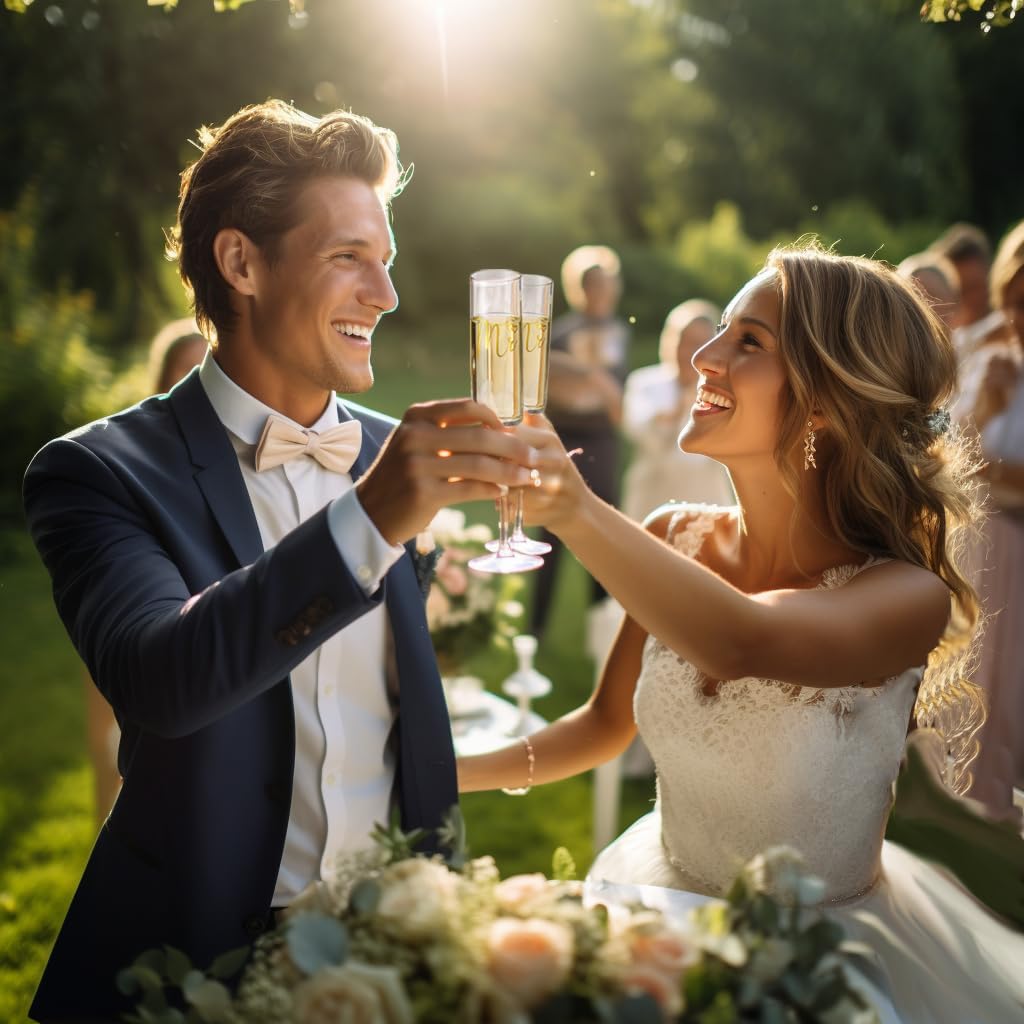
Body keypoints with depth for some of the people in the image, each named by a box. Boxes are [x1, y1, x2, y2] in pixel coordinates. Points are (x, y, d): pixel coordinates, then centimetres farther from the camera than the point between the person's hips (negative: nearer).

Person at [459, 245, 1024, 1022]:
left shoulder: (906, 595, -25)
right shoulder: (674, 541, -10)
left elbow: (741, 643, -46)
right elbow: (609, 721, 2)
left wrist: (572, 508, -52)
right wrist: (454, 773, -8)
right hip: (661, 911, 4)